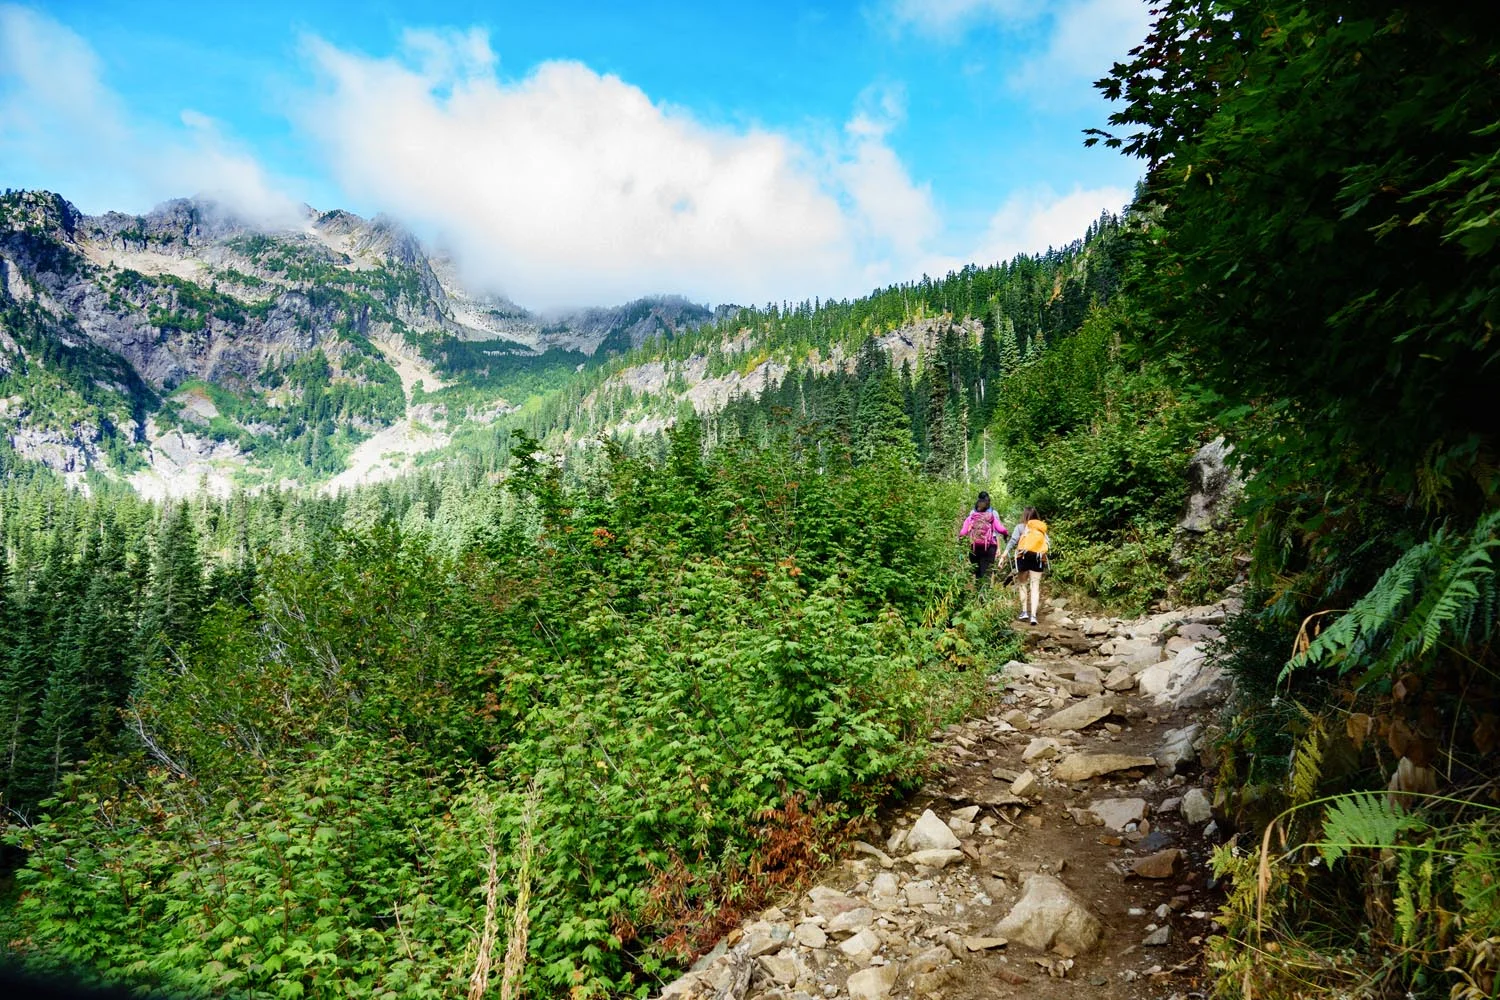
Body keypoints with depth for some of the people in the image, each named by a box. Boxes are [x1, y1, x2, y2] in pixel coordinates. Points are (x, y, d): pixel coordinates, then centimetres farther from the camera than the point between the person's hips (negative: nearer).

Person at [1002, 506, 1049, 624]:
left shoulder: (1021, 527, 3)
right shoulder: (1042, 528, 12)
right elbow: (1048, 545, 6)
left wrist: (1004, 555, -10)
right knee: (1035, 587, 2)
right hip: (1038, 559, 2)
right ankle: (1033, 615, -5)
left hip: (1024, 557, -2)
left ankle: (1024, 612, 11)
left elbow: (1013, 541, -7)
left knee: (1022, 584, 12)